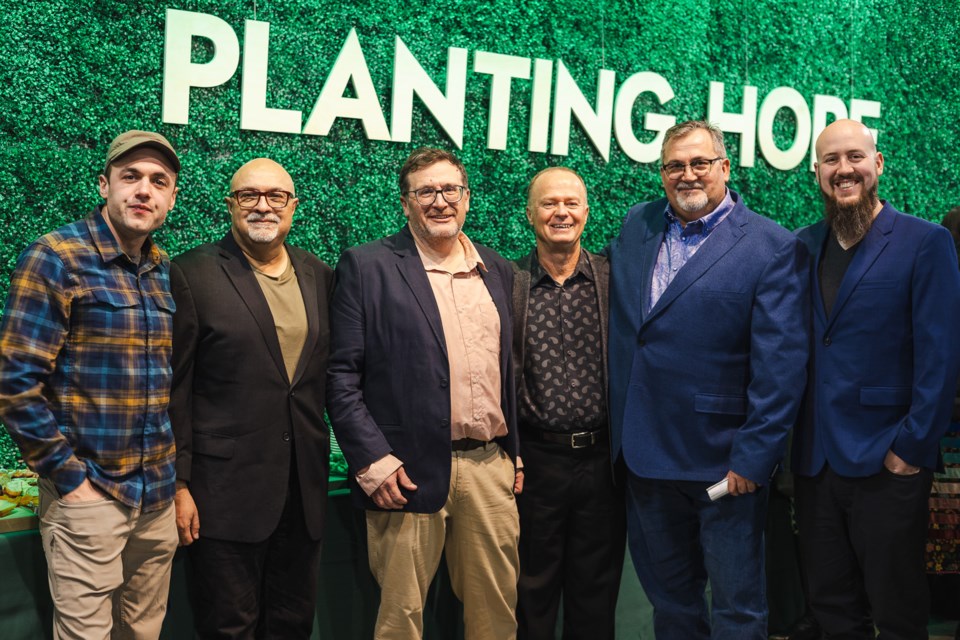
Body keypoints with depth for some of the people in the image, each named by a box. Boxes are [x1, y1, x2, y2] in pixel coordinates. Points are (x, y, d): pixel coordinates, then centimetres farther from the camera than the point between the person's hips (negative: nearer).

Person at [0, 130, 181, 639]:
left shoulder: (167, 271, 8)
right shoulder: (55, 258, -10)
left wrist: (176, 473, 10)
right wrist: (69, 478, -12)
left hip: (159, 498, 6)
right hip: (87, 496, -5)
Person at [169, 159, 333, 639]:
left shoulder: (320, 276, 9)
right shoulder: (193, 274, -6)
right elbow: (173, 388, -7)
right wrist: (178, 485, -9)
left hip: (303, 490, 5)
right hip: (226, 488, -4)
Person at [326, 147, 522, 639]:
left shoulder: (499, 271, 13)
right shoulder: (367, 266, -2)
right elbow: (341, 377, -6)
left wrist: (516, 455, 13)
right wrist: (372, 462, -12)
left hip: (491, 467, 4)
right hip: (410, 471, -4)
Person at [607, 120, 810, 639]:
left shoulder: (773, 247, -9)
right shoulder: (636, 226, 8)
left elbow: (780, 366, -13)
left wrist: (752, 458, -16)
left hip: (723, 460, -5)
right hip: (644, 455, 5)